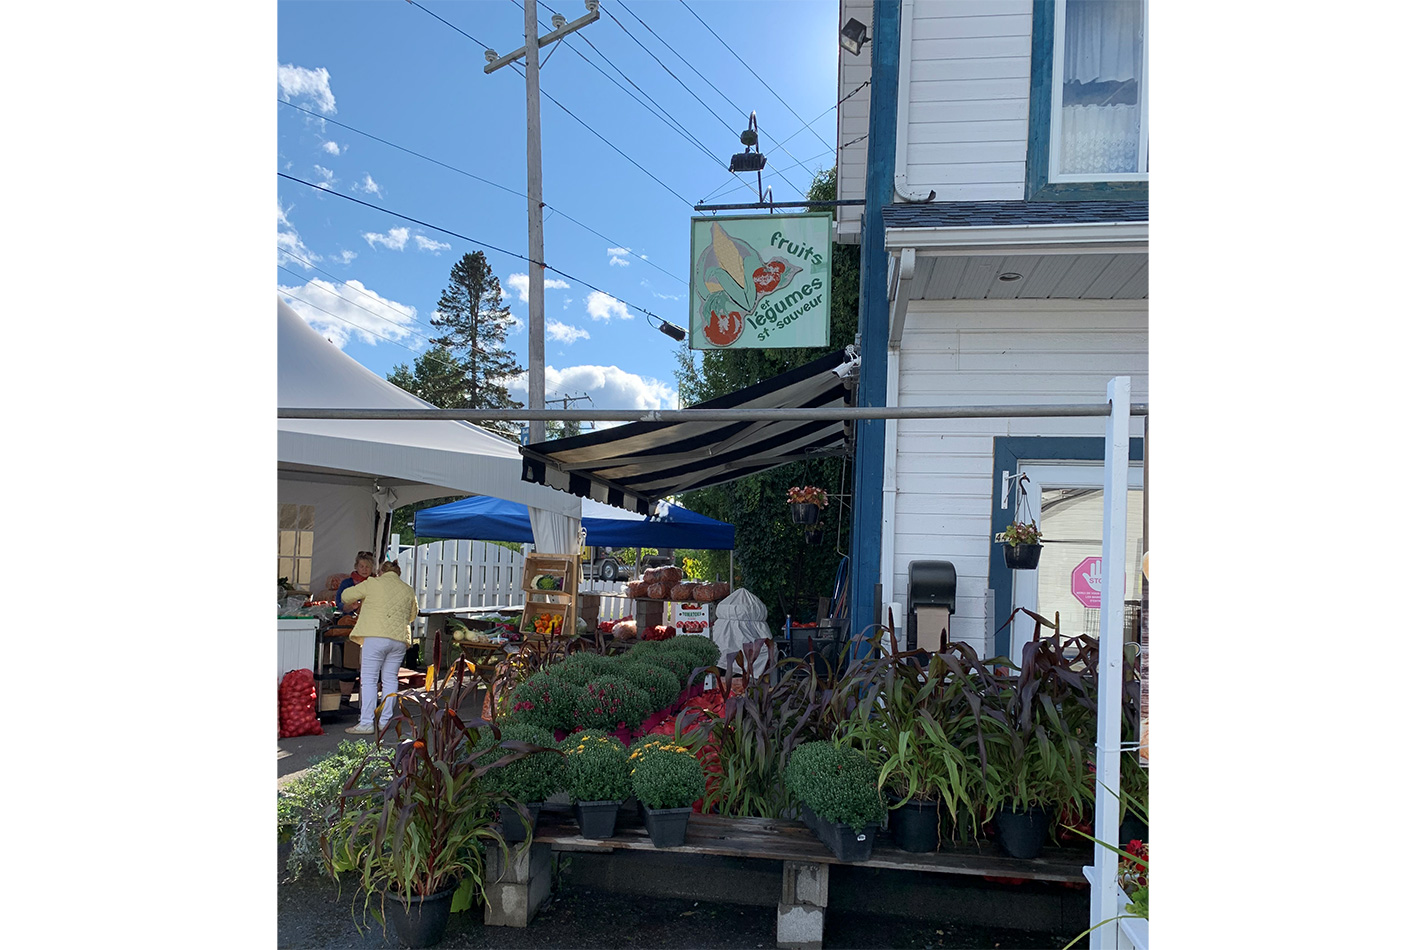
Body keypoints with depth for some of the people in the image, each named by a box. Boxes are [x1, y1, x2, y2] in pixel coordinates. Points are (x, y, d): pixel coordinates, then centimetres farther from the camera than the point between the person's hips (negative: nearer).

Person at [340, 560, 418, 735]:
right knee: (390, 680, 11)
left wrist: (360, 600, 32)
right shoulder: (409, 590, 14)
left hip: (375, 637, -4)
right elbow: (412, 616, 27)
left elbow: (345, 596, 12)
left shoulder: (373, 583, 3)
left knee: (369, 680, -1)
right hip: (399, 639, 4)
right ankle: (384, 721, 12)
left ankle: (367, 723, -4)